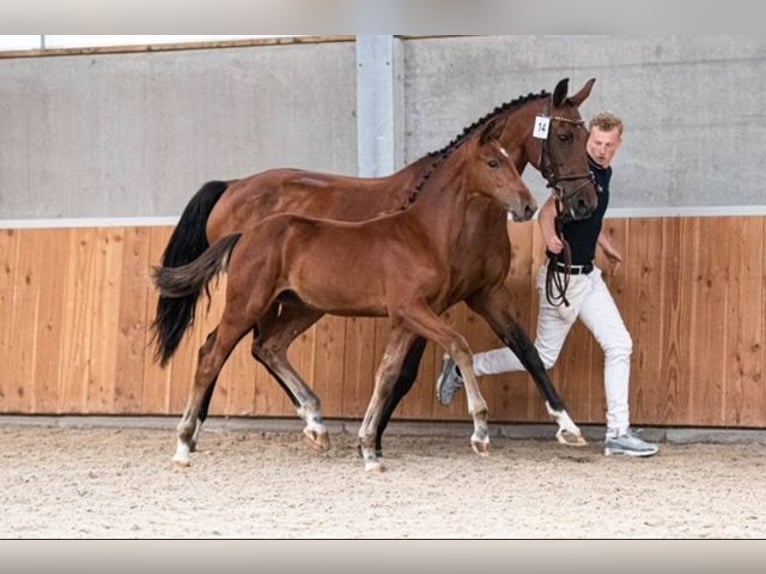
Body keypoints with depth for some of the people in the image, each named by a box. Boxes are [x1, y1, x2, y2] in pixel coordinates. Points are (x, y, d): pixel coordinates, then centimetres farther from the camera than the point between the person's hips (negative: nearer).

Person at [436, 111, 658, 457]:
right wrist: (550, 239, -52)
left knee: (619, 346, 3)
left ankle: (618, 433, 6)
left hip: (588, 276, 9)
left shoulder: (603, 173, 9)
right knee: (543, 356, 1)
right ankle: (462, 368, 16)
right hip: (565, 276, -9)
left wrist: (606, 246, 33)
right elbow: (548, 212, -33)